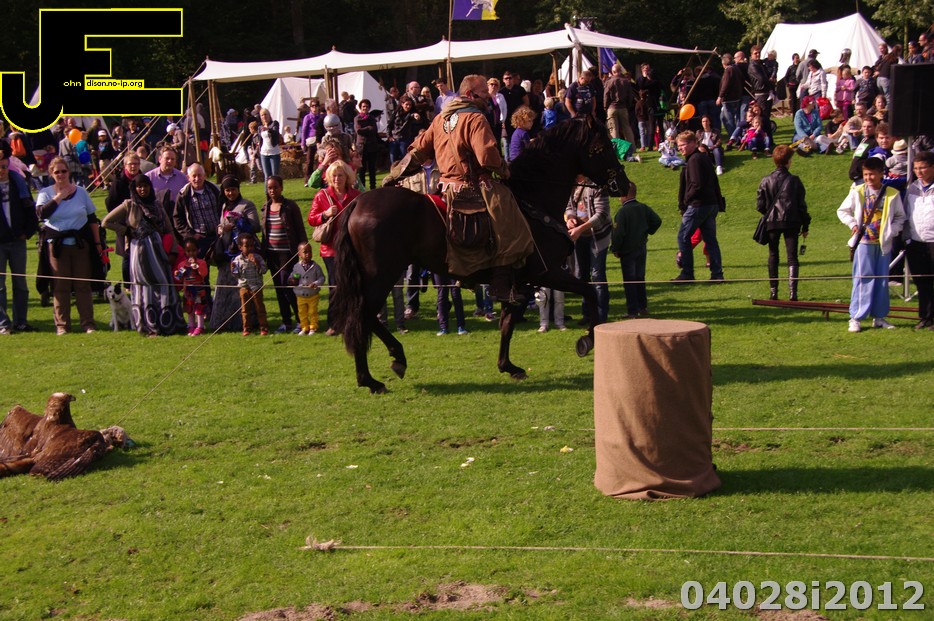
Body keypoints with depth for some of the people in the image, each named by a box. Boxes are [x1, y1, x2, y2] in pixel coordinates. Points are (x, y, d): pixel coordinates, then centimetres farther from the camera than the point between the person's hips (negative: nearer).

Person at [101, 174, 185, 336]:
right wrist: (126, 231, -3)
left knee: (163, 284, 2)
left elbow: (168, 229, 13)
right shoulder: (129, 205, 1)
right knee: (145, 287, -1)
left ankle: (167, 325, 10)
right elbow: (106, 222, -2)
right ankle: (149, 327, 3)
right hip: (139, 250, -4)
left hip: (158, 249, 4)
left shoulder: (156, 205, 12)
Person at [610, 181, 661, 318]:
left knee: (629, 281, 0)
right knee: (640, 278, 18)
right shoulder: (644, 208, 1)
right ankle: (643, 307, 22)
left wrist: (615, 249, -9)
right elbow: (657, 221, 3)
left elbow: (618, 233, -20)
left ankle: (632, 311, 0)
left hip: (627, 251, -6)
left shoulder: (622, 212, -17)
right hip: (642, 249, 6)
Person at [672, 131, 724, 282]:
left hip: (698, 205, -10)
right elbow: (714, 183, 19)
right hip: (712, 204, 10)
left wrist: (686, 200, -9)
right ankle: (717, 274, 7)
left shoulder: (694, 160, -13)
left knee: (683, 237, -1)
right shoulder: (705, 158, 16)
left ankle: (687, 274, -1)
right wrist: (718, 201, 18)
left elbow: (696, 184, -20)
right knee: (710, 238, 10)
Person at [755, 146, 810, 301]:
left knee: (773, 256, 12)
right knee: (792, 257, 1)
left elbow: (760, 205, -1)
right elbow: (801, 205, 0)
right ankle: (792, 292, -9)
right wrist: (805, 225, 10)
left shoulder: (766, 180, -2)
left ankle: (773, 291, 10)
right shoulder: (794, 181, -3)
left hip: (772, 222, 1)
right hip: (791, 222, -1)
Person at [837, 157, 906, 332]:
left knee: (882, 279, 7)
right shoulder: (857, 192, -1)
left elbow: (900, 217, 9)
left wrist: (892, 231, -7)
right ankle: (855, 318, -3)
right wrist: (853, 225, -5)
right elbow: (842, 211, 9)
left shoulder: (892, 194, 0)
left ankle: (879, 316, 16)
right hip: (864, 242, -2)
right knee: (862, 279, -5)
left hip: (883, 243, 2)